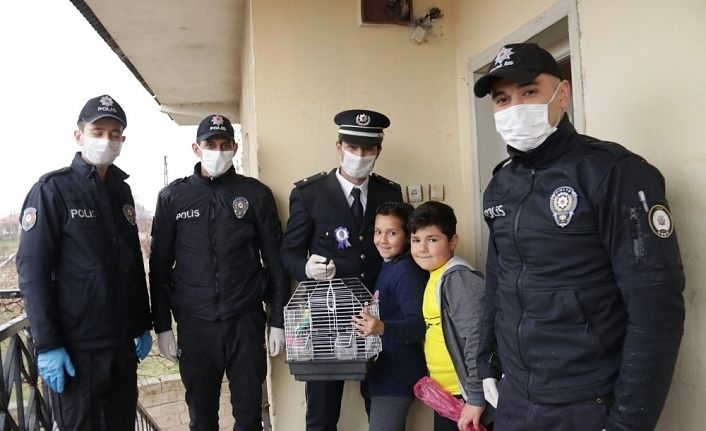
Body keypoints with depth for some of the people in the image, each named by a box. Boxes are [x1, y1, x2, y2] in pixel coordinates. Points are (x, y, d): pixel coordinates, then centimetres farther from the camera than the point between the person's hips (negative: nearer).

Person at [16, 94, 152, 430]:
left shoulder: (122, 190, 10)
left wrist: (143, 324, 14)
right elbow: (32, 272, -13)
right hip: (76, 349, -5)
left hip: (123, 345, 6)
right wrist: (47, 345, -16)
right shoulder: (53, 189, -8)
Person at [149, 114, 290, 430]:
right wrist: (162, 325, 3)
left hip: (246, 321, -1)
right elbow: (159, 265, 6)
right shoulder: (173, 197, 3)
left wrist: (278, 320, 0)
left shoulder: (256, 194, 1)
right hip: (194, 323, 1)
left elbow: (275, 260, 2)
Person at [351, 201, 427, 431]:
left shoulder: (406, 272, -17)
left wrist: (383, 328, -42)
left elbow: (419, 324, -27)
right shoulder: (387, 268, 12)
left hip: (397, 373, -10)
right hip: (384, 370, 10)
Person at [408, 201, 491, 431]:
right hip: (446, 394, 9)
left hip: (465, 396, -8)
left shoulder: (458, 278, -19)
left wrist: (475, 397, -23)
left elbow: (477, 339, -24)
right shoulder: (435, 278, 8)